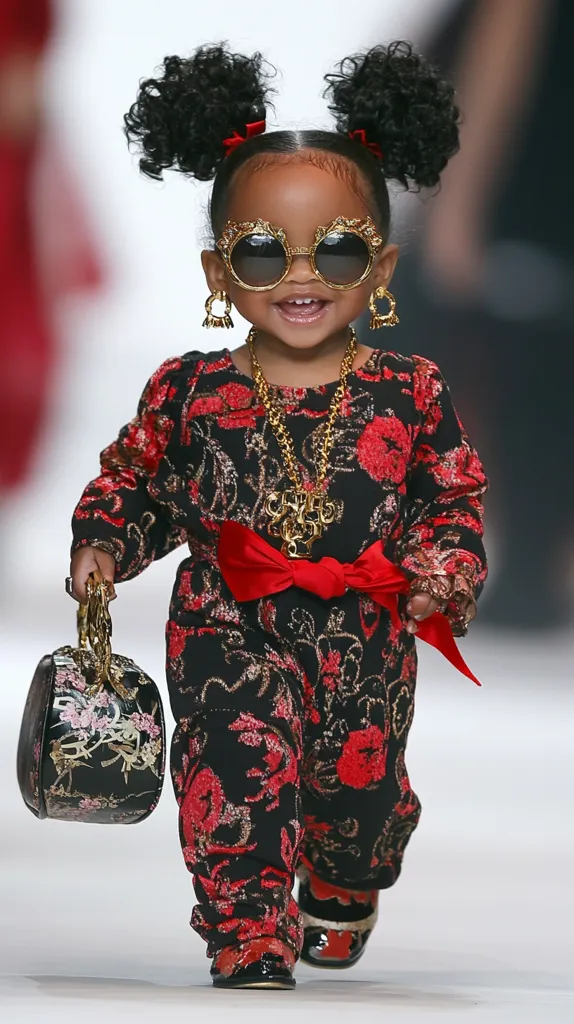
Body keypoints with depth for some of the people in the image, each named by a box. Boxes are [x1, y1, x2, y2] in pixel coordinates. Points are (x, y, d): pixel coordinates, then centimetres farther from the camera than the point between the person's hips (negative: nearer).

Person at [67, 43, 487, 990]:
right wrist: (102, 547, -10)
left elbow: (455, 499, 3)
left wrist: (442, 567, -15)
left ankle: (342, 895, 49)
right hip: (229, 631, -1)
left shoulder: (410, 397, -6)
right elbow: (134, 481, 7)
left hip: (364, 639, 1)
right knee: (237, 779, -16)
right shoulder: (188, 396, -6)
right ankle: (251, 948, -3)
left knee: (360, 782, 17)